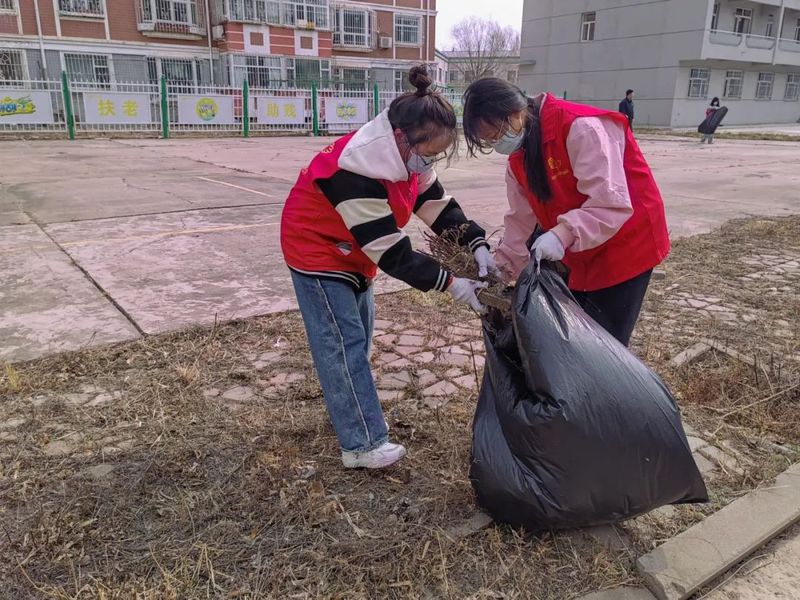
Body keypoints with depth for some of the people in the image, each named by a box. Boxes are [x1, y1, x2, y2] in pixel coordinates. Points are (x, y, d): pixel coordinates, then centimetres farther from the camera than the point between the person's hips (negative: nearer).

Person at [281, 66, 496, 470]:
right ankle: (362, 444, -2)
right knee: (342, 343, -9)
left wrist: (477, 246, -17)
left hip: (352, 251, 9)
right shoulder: (357, 169, -37)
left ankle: (350, 405, 38)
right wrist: (451, 284, -31)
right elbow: (392, 253, -34)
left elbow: (438, 205, -3)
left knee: (360, 331, 18)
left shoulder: (406, 153, -10)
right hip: (317, 251, -9)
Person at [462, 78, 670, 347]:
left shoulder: (580, 128, -26)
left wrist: (564, 233, -45)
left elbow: (611, 203, -32)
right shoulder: (518, 157, 0)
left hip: (626, 244, -8)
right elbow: (520, 219, 3)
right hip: (580, 256, 8)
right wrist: (502, 269, -3)